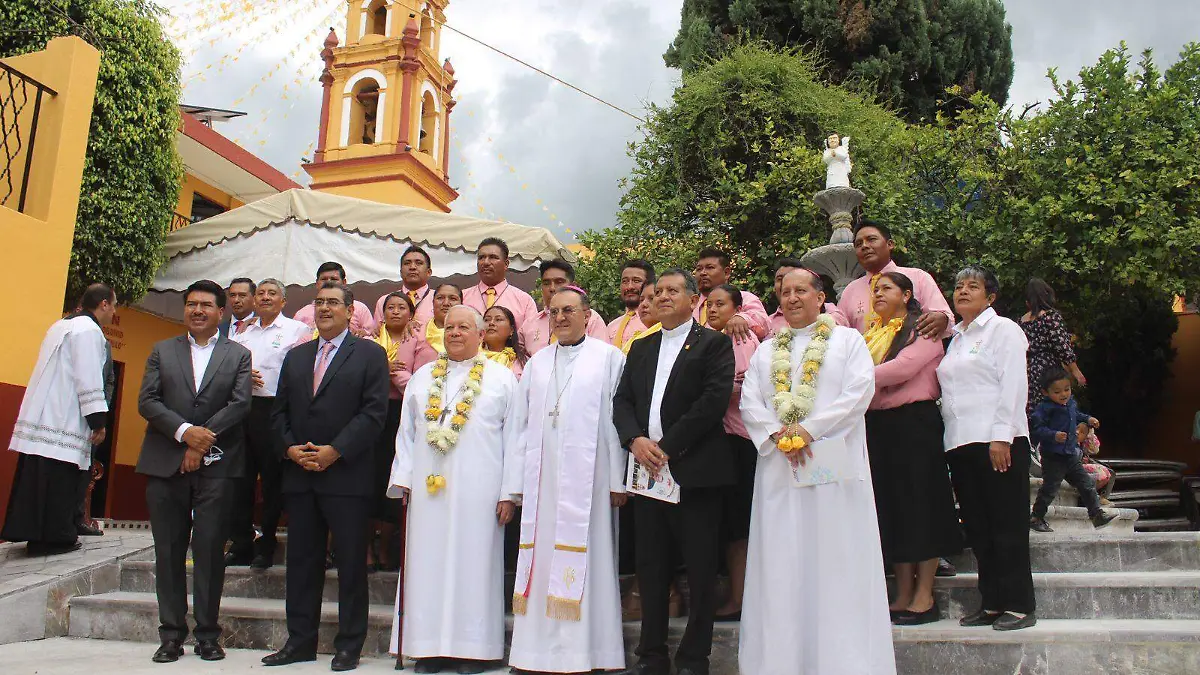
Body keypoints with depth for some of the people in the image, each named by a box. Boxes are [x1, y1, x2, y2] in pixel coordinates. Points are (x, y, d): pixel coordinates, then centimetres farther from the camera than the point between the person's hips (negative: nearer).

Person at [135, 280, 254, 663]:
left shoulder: (239, 355, 8)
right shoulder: (162, 351, 13)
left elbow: (241, 404, -4)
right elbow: (147, 401, 2)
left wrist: (203, 441, -13)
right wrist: (184, 431, -14)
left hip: (217, 466, -2)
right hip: (166, 464, 2)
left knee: (210, 551, 0)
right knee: (168, 552, 5)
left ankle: (208, 635, 9)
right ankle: (171, 635, 14)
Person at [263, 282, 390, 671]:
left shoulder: (370, 354, 1)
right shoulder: (295, 356, 17)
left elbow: (374, 412, -8)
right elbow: (280, 411, 15)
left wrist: (334, 451, -15)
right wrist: (290, 448, -3)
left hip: (347, 475, -5)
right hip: (300, 476, 5)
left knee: (350, 563, 1)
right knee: (302, 562, 11)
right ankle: (300, 642, 21)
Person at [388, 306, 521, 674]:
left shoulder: (501, 378, 4)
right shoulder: (422, 377, 14)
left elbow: (513, 438, 0)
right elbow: (406, 433, 14)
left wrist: (509, 492, -5)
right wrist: (403, 480, 4)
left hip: (478, 492, -3)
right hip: (429, 490, 3)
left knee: (474, 564, 1)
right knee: (429, 565, 5)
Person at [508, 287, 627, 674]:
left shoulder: (608, 357, 2)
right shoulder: (537, 363, 15)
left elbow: (616, 419, -3)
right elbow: (522, 422, 15)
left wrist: (618, 480, -7)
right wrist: (518, 480, 8)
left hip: (587, 480, -4)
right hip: (541, 480, 4)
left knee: (585, 561, -1)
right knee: (542, 562, 6)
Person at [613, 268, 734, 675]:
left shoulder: (714, 344, 0)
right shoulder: (641, 348, 18)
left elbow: (715, 400, -12)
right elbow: (622, 401, 12)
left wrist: (668, 447, -15)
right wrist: (635, 440, -8)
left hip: (696, 471, -5)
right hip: (648, 470, 5)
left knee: (701, 570, 2)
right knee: (651, 568, 10)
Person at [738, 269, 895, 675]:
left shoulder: (848, 340, 8)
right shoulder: (766, 351, 18)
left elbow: (859, 391, -6)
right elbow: (749, 402, 8)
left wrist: (810, 430, -14)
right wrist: (777, 435, -10)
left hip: (833, 466, -3)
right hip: (778, 467, 3)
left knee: (836, 563, -3)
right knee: (781, 567, 3)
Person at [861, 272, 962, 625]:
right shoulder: (871, 335, 17)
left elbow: (903, 367, -17)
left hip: (914, 422, -6)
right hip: (878, 425, 6)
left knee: (920, 504, -2)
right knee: (891, 508, 7)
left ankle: (924, 596, 4)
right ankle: (903, 594, 14)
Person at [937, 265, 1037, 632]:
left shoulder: (1003, 329, 1)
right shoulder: (953, 337, 20)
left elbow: (1013, 385, -9)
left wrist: (1001, 437, -16)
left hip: (997, 440, -7)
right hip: (960, 442, 7)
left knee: (1008, 525, -3)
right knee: (977, 528, 8)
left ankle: (1019, 605, 4)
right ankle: (992, 603, 15)